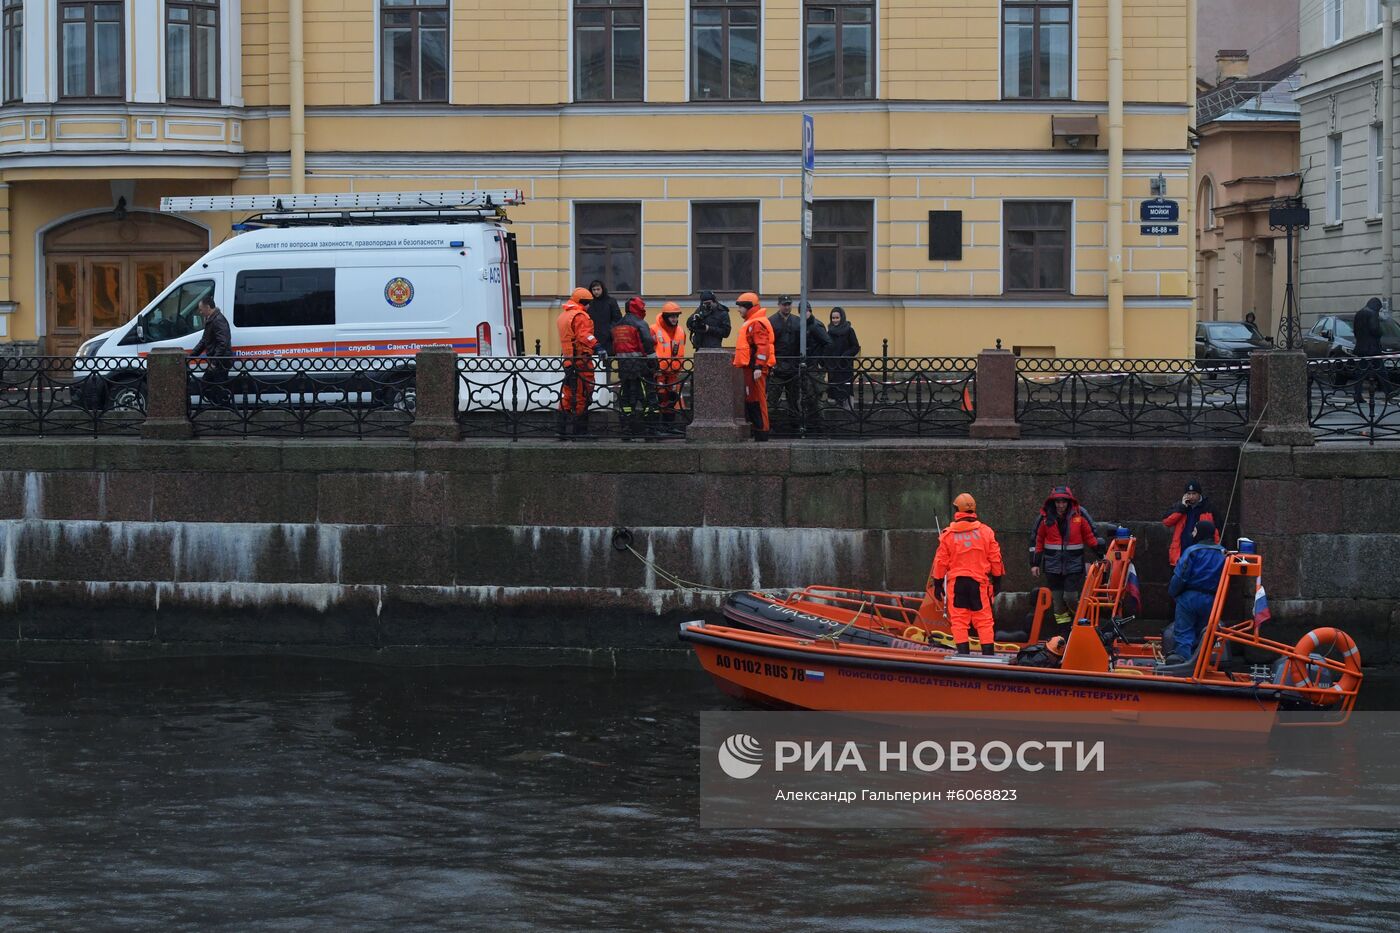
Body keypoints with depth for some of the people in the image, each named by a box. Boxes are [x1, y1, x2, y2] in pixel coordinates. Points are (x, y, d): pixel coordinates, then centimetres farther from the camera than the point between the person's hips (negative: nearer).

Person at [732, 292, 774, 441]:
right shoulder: (750, 322, 21)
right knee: (750, 401, 13)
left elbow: (763, 347, -22)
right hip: (750, 368, 11)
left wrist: (758, 367, -27)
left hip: (754, 369, -11)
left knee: (756, 401, -10)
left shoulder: (757, 323, -13)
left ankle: (761, 433, -9)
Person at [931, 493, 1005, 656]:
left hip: (956, 582, -1)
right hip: (979, 581, 1)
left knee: (959, 620, 3)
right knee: (984, 621, 5)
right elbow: (995, 559, 5)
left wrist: (938, 583, 10)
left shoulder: (948, 534, -2)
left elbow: (941, 562, 1)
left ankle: (963, 653, -1)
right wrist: (997, 580, 15)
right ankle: (988, 654, 2)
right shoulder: (986, 532, 1)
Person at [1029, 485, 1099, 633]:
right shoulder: (1046, 518, 0)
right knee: (1058, 600, 5)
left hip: (1074, 564, -2)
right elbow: (1036, 540, 7)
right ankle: (1065, 633, 14)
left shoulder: (1079, 515, -2)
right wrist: (1034, 563, 7)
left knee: (1070, 597, -8)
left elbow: (1090, 536, 9)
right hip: (1053, 565, 2)